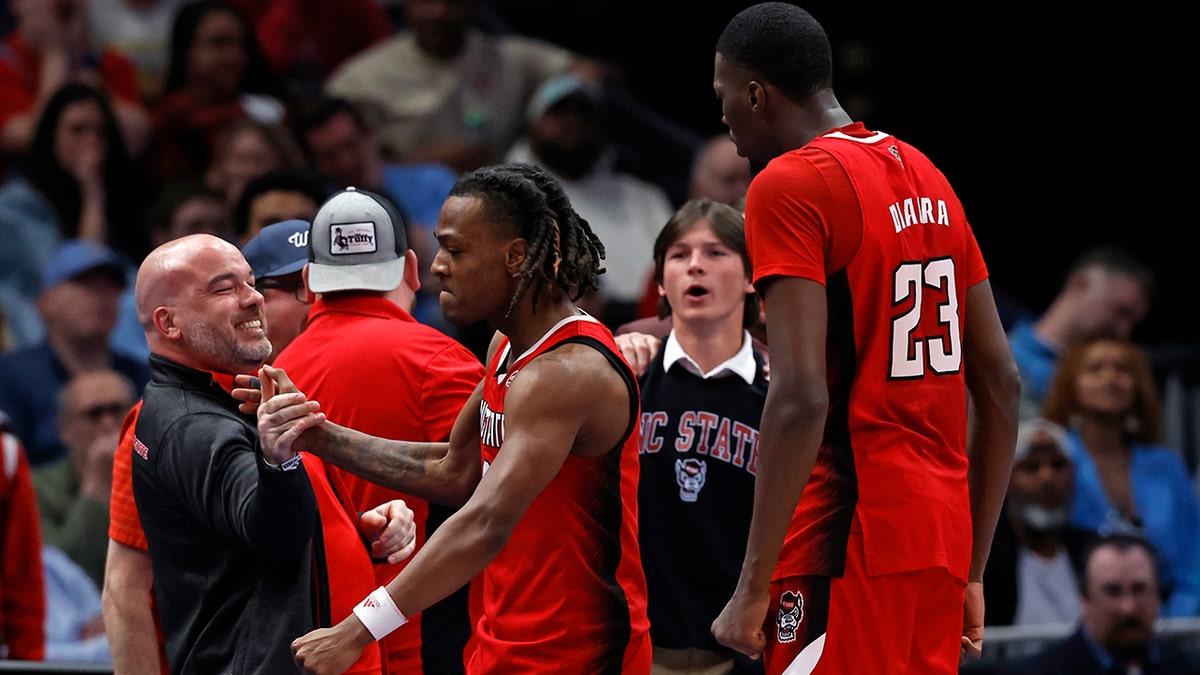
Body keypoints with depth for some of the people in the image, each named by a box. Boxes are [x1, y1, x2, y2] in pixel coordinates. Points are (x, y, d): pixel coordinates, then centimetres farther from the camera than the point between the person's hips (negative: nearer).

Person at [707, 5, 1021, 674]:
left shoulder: (789, 185, -10)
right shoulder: (928, 178, 16)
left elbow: (802, 397, -19)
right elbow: (1002, 386, 17)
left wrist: (753, 589, -17)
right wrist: (972, 571, 21)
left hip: (848, 542, -8)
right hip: (940, 536, 8)